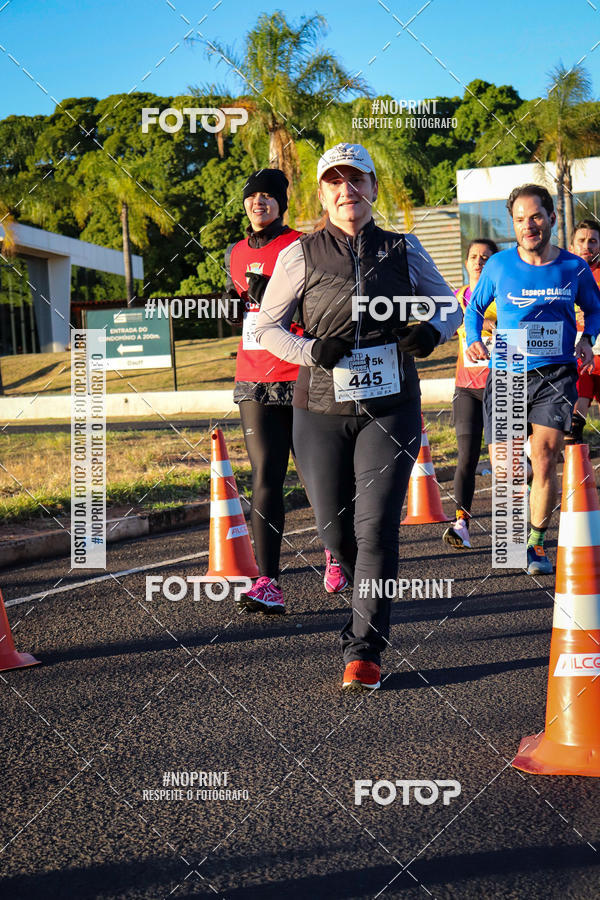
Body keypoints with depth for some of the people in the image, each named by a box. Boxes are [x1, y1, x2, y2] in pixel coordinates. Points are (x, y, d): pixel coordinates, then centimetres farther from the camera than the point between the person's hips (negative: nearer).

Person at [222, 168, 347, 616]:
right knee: (265, 481, -6)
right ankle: (268, 584, -12)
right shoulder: (236, 254, 15)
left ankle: (336, 550, 35)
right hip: (255, 385, 4)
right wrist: (235, 305, 5)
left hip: (302, 381, -4)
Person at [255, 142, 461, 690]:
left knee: (376, 527, -11)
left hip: (391, 408, -1)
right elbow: (267, 327, 6)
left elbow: (449, 305, 17)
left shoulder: (404, 251, 7)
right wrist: (311, 350, -13)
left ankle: (364, 651, -5)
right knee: (334, 529, 5)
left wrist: (432, 332, -6)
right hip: (322, 410, 1)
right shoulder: (301, 256, 4)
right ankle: (368, 603, 37)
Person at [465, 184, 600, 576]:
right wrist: (473, 340, -1)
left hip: (556, 375, -1)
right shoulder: (498, 265, 1)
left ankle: (537, 542, 4)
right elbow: (475, 307, 17)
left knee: (544, 459, -13)